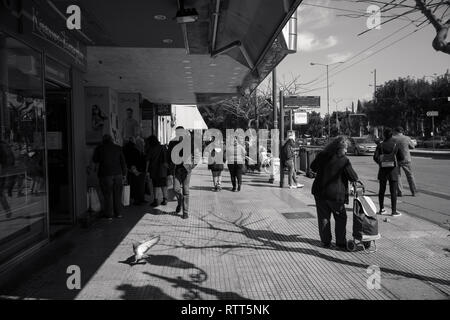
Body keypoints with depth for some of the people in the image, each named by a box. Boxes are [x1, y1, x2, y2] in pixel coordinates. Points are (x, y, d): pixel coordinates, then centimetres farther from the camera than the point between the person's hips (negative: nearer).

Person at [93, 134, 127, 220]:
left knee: (108, 195, 4)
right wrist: (124, 174, 10)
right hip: (118, 174, 2)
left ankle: (109, 215, 8)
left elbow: (96, 163, 4)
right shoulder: (118, 148, 6)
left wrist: (97, 172, 16)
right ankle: (118, 213, 18)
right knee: (118, 194, 11)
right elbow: (123, 162, 6)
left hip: (105, 175, -2)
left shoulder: (99, 149, 2)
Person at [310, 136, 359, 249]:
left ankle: (326, 241, 20)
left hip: (320, 192, 4)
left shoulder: (322, 156, -2)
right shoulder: (344, 161, -14)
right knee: (340, 218, 13)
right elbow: (354, 178, -7)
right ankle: (340, 243, 16)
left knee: (323, 218, 14)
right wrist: (355, 179, 15)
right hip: (336, 194, -4)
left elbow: (313, 167, 14)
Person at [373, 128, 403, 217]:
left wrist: (380, 163, 8)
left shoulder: (380, 145, -3)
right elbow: (400, 158, -2)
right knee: (393, 191, 2)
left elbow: (375, 157, -9)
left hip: (383, 170, 2)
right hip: (393, 170, -2)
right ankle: (394, 211, 3)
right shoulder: (396, 145, -5)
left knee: (382, 190, 11)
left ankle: (381, 209, 18)